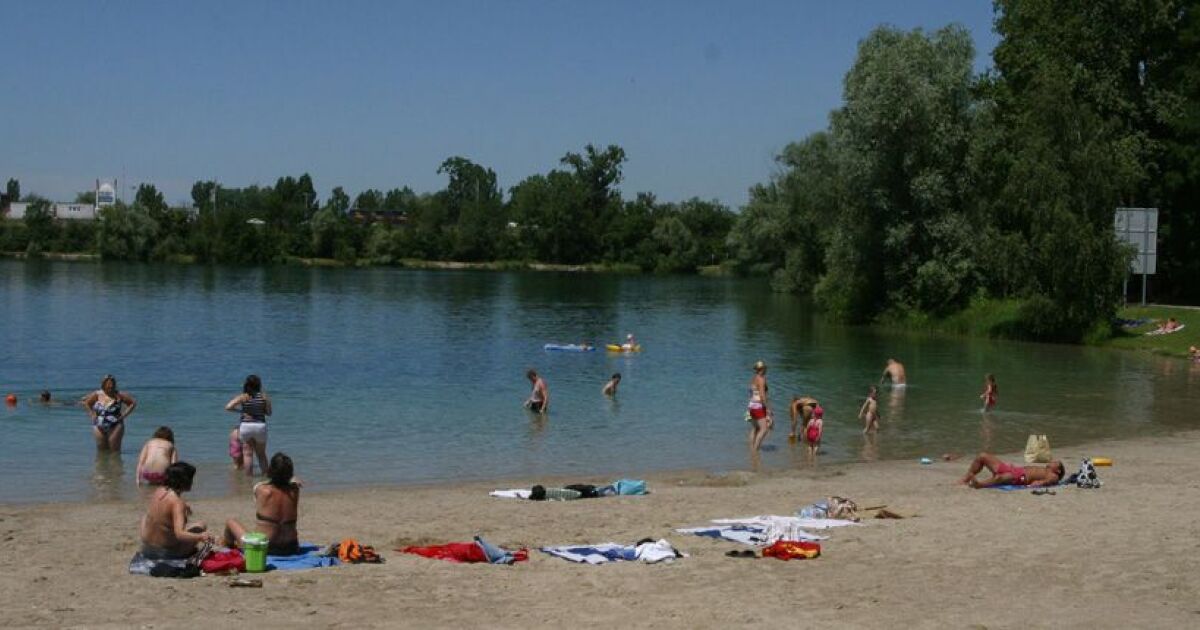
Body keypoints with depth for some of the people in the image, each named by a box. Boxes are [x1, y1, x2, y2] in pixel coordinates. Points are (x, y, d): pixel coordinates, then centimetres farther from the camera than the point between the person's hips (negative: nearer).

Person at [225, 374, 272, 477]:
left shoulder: (243, 397, -5)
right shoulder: (264, 396, -1)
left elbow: (228, 407, -13)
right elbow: (269, 412, 3)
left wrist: (240, 410, 0)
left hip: (246, 426, -1)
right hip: (260, 426, 1)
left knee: (248, 454, 5)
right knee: (261, 454, 17)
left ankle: (250, 476, 2)